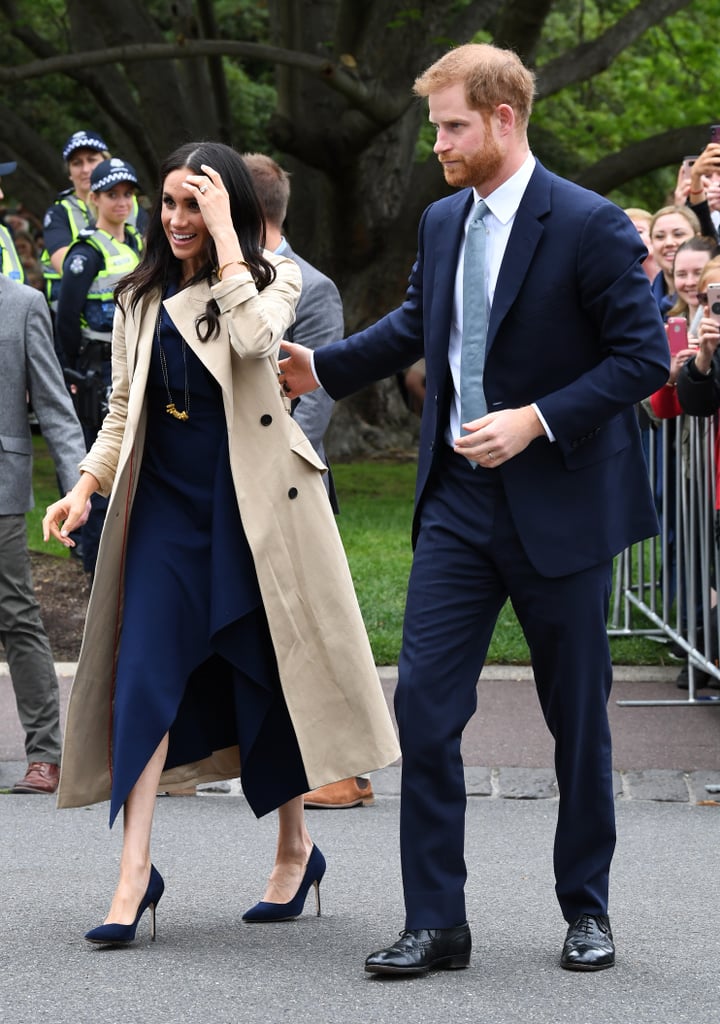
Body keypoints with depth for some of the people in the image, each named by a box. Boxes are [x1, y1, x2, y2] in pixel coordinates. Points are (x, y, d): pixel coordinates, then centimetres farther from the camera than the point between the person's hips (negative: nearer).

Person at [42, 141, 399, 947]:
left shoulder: (270, 279, 2)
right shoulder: (140, 298, 13)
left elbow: (254, 338, -22)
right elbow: (123, 408, 16)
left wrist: (223, 236, -17)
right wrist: (86, 485, 1)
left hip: (252, 500, -3)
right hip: (167, 501, 3)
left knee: (269, 668, 6)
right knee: (145, 672, -9)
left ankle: (294, 849, 24)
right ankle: (135, 874, -12)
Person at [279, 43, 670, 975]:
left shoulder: (590, 226, -12)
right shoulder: (442, 222, 8)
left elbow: (643, 355, -14)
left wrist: (535, 420, -21)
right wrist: (321, 367, 16)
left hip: (559, 504, -5)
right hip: (459, 500, 5)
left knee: (577, 718, 7)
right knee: (423, 705, -4)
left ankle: (585, 909, 23)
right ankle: (435, 922, 2)